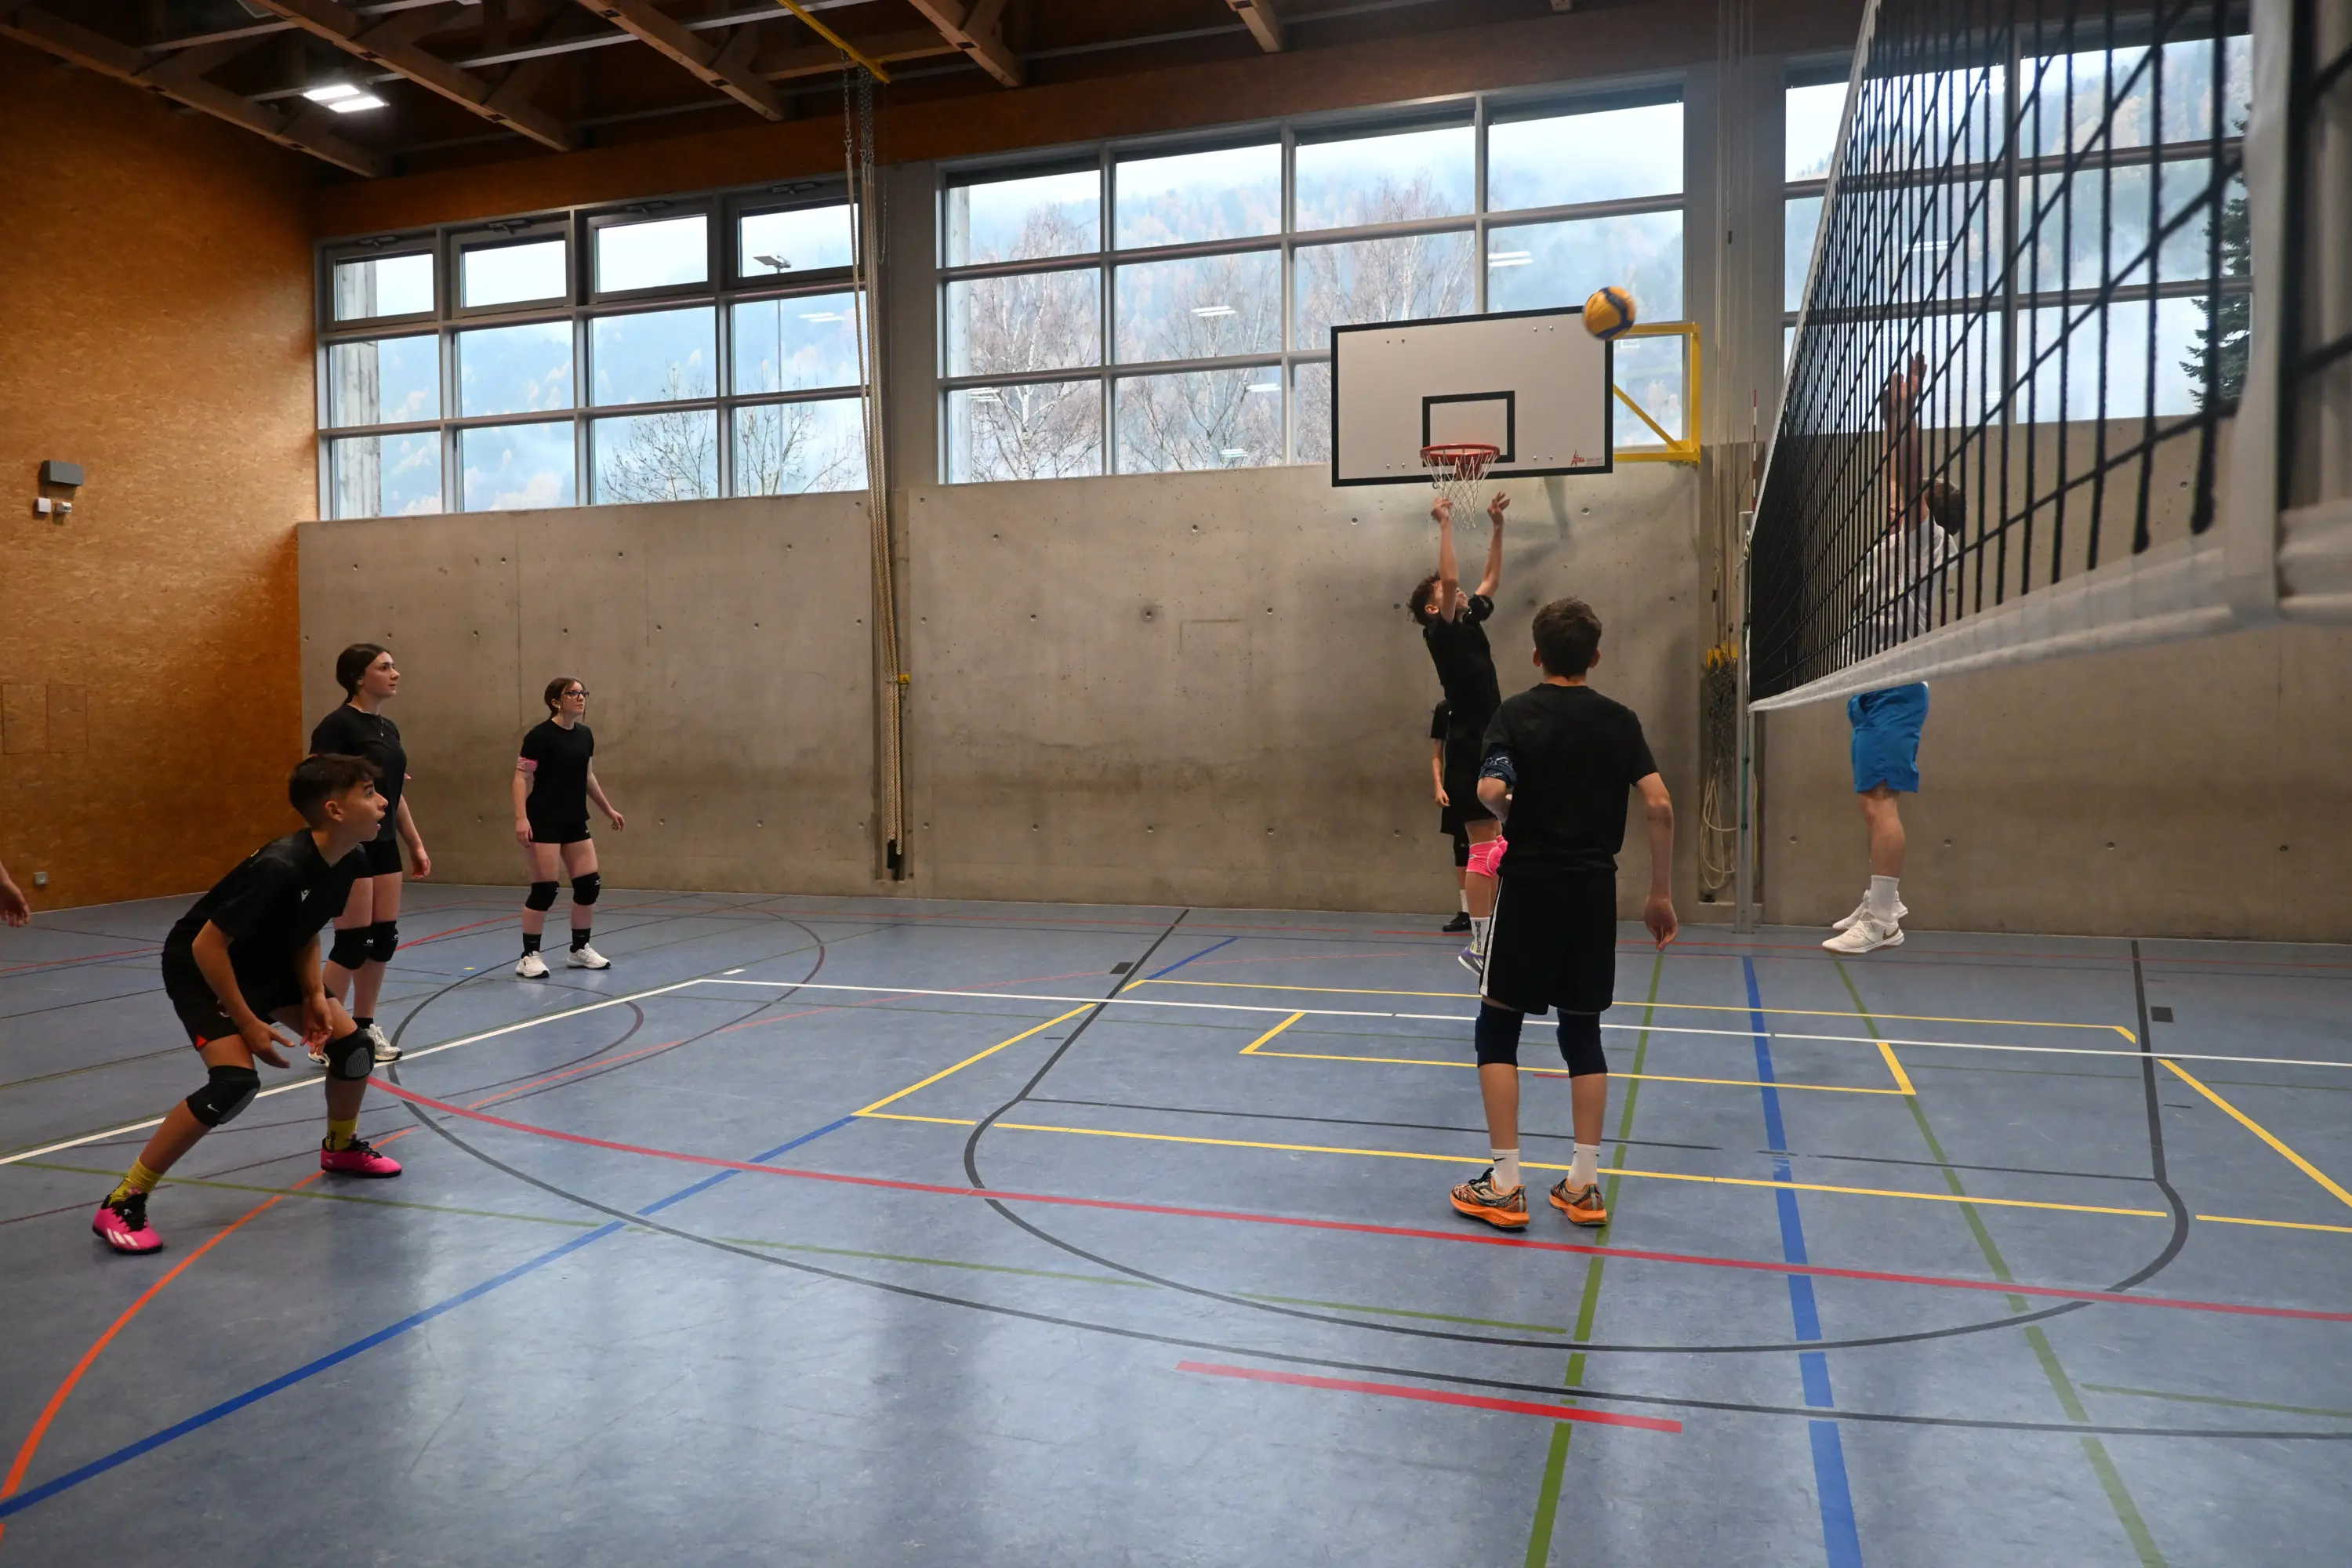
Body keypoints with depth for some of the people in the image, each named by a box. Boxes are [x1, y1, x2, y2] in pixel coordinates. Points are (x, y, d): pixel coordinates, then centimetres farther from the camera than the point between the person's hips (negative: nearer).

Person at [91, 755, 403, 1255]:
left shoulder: (351, 863, -12)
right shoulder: (280, 867, -37)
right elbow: (207, 945, -30)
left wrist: (314, 995, -10)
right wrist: (248, 1023, -25)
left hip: (268, 962, 8)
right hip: (200, 967, -8)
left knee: (353, 1046, 2)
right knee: (236, 1081, -25)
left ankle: (341, 1148, 31)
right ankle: (121, 1203, -11)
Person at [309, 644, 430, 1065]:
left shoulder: (388, 727, 12)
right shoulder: (336, 726, -13)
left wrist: (416, 844, 18)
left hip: (384, 846, 8)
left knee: (384, 939, 9)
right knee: (352, 944, -5)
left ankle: (364, 1028, 21)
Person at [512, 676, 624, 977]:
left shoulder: (585, 736, 8)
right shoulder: (540, 735, -12)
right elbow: (521, 778, -14)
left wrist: (608, 810, 27)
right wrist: (521, 818, -24)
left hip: (575, 823, 7)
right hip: (544, 823, -7)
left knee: (589, 884, 6)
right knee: (544, 889, -6)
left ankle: (580, 949, 21)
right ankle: (529, 957, 5)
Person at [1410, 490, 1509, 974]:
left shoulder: (1472, 622, 15)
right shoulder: (1441, 632, -8)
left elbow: (1492, 581, 26)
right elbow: (1451, 578, -21)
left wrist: (1497, 527, 19)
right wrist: (1446, 525, -14)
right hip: (1469, 751, -9)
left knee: (1496, 848, 10)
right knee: (1484, 847, -9)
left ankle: (1493, 938, 16)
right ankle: (1479, 946, -5)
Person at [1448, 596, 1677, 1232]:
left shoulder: (1516, 713, -4)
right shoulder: (1620, 720, 4)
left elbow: (1491, 790, -21)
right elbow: (1660, 805, -4)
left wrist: (1512, 817, 2)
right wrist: (1661, 893, 3)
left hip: (1530, 884, -3)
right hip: (1594, 889, 3)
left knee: (1498, 1027, 6)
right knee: (1583, 1031, 12)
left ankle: (1504, 1186, 4)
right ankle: (1584, 1185, 14)